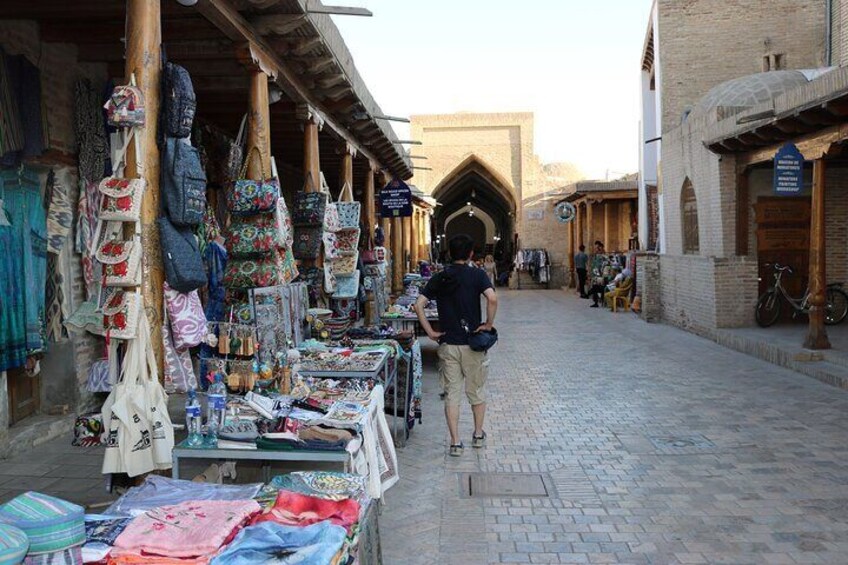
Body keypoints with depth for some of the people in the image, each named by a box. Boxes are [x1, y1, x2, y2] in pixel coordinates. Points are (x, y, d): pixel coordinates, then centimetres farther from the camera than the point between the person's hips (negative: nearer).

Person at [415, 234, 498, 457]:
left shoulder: (439, 278, 3)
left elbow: (418, 305, -5)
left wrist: (430, 332, -1)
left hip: (448, 344, 2)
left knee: (452, 394, 7)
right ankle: (478, 435, 29)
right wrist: (488, 324, -10)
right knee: (477, 390, 16)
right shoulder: (477, 275, -6)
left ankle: (455, 443, 6)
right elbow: (492, 299, -23)